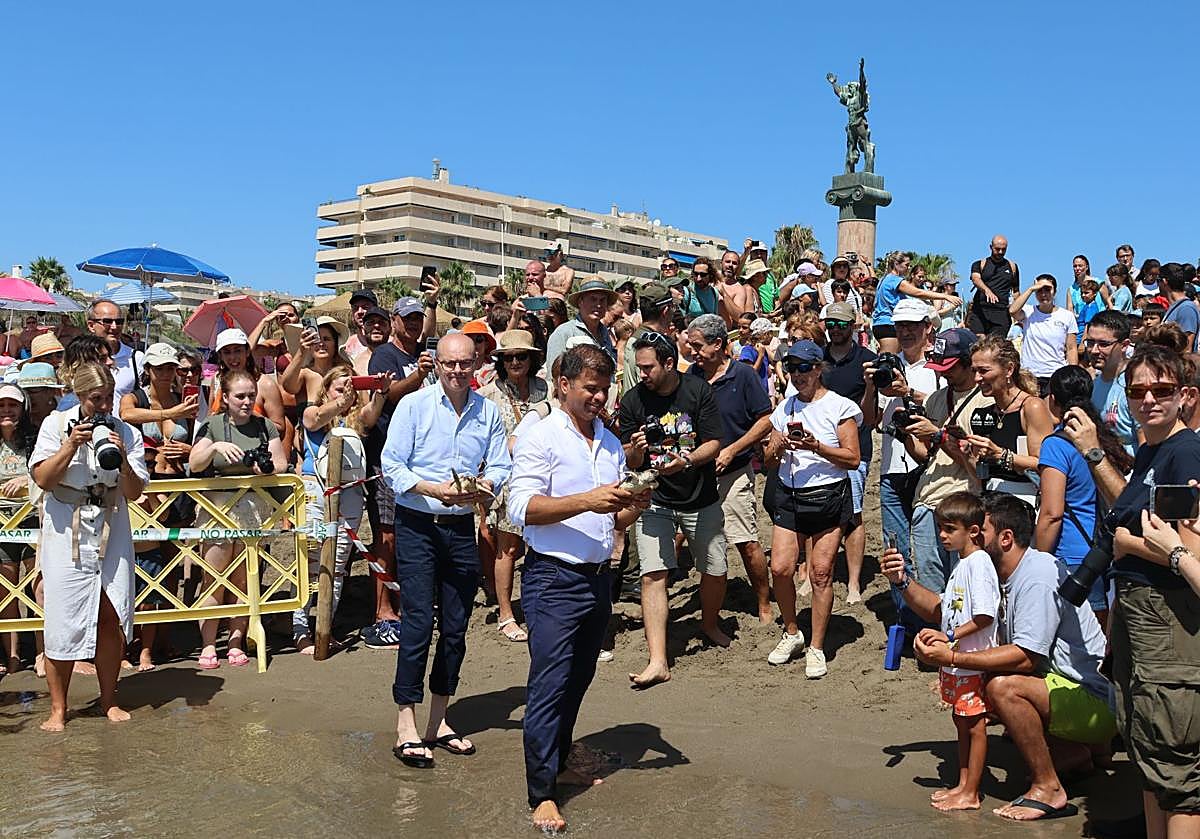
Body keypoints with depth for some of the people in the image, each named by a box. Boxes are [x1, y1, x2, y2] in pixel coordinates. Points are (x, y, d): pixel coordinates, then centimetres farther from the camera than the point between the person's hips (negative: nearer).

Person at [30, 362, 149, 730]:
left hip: (112, 530, 2)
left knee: (111, 618, 2)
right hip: (66, 531, -2)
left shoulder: (126, 433, 4)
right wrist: (71, 445, -16)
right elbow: (42, 478, -6)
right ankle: (58, 707, 10)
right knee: (63, 619, -2)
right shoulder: (56, 424, 1)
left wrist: (123, 460, -17)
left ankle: (109, 700, 17)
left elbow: (133, 492, 1)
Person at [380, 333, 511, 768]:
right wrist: (436, 490, -20)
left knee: (455, 627, 8)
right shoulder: (413, 406, -5)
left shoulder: (488, 412, 6)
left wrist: (483, 485, -16)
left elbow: (501, 467, 6)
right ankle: (406, 728, 2)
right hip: (418, 525, -4)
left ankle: (438, 722, 22)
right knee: (418, 623, -7)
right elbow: (391, 466, -7)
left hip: (462, 527, 4)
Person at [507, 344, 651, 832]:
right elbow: (522, 508, -16)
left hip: (597, 577, 7)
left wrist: (632, 508, -3)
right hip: (554, 577, -7)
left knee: (578, 679, 16)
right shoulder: (541, 438, -7)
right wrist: (586, 502, -24)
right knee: (549, 683, -6)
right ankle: (541, 792, 1)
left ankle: (559, 763, 32)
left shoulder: (611, 444, 14)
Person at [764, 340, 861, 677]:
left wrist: (816, 446, -18)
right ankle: (791, 633, 18)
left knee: (821, 573, -3)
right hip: (789, 496, 4)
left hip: (828, 495, -4)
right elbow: (769, 457, 17)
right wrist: (779, 447, -5)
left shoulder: (839, 406, -1)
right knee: (780, 568, -5)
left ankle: (816, 648, 9)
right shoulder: (785, 408, 14)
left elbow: (853, 459, -6)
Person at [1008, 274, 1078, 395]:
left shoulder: (1067, 316, 7)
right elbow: (1013, 311, -19)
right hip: (1030, 377, 0)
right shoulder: (1028, 312, 5)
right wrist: (1031, 289, -13)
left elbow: (1071, 349, 6)